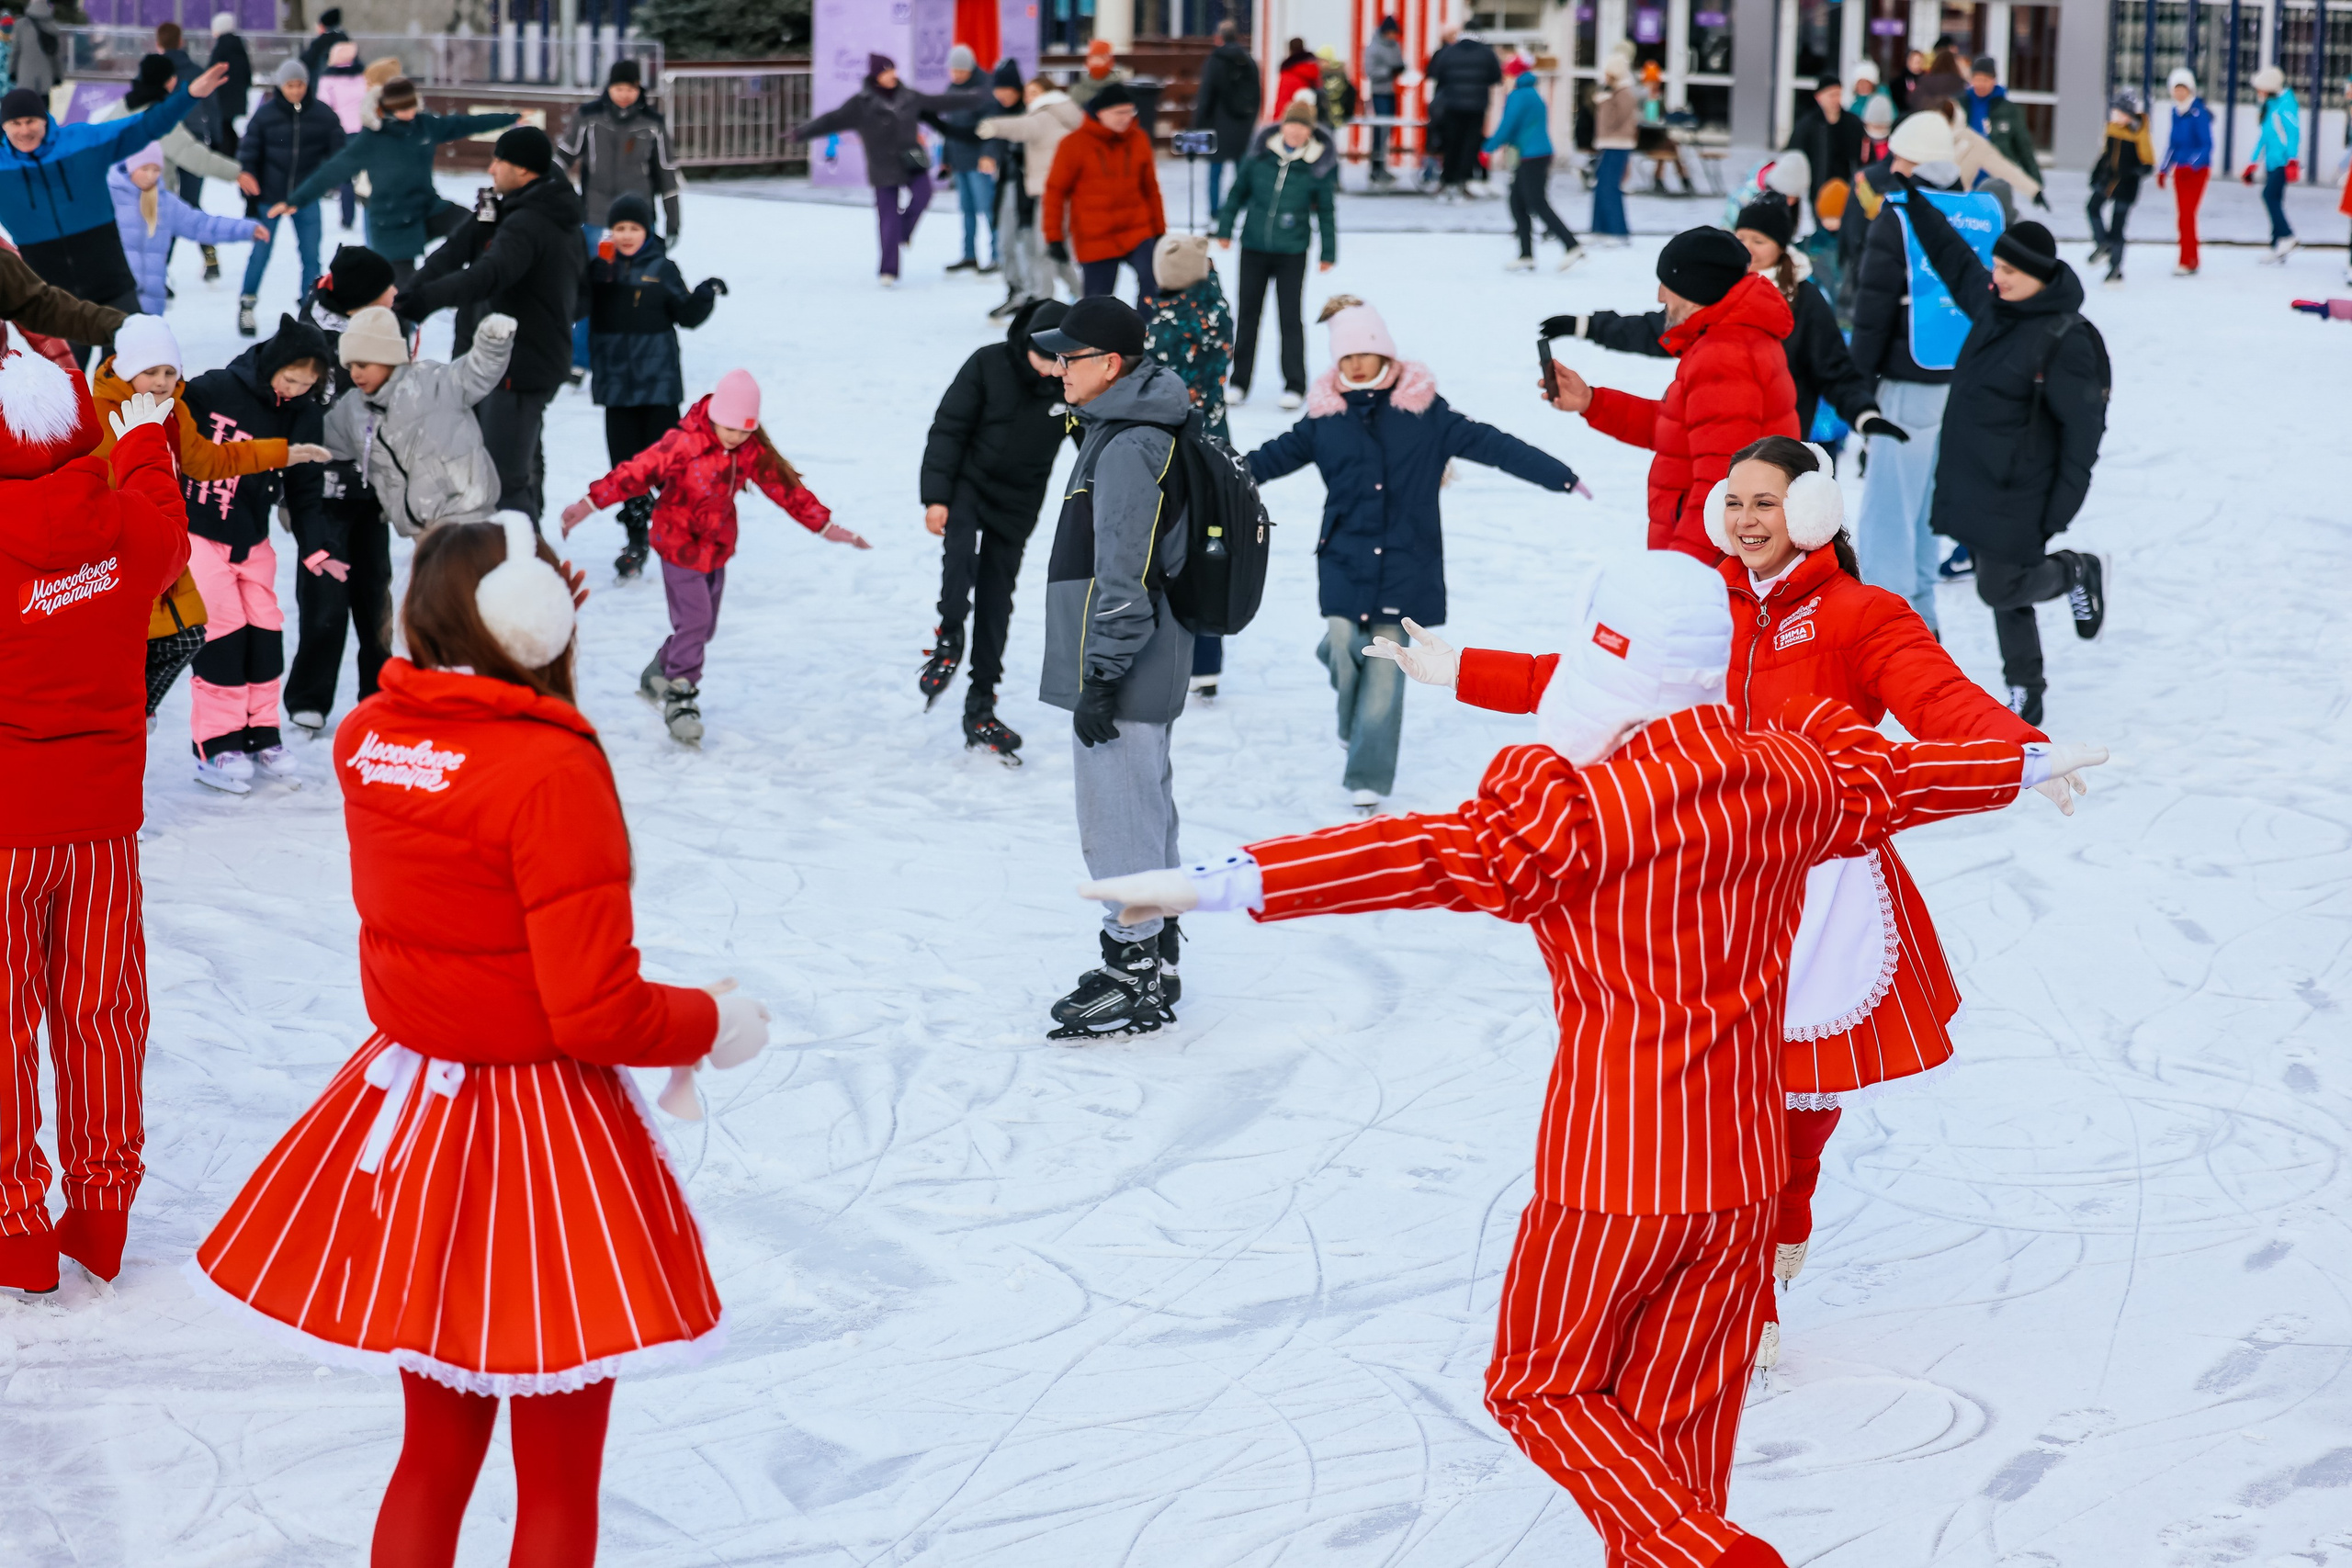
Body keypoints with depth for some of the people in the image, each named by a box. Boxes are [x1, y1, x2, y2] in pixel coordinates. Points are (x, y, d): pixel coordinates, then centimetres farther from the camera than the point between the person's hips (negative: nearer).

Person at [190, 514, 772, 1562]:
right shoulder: (554, 773, -21)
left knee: (435, 1451, 21)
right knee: (557, 1483, 8)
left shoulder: (364, 739, -2)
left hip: (408, 1106, 7)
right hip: (541, 1124, -6)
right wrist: (714, 1024, -4)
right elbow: (596, 1014, -22)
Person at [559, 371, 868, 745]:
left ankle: (657, 676, 35)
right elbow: (637, 472, -22)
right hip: (679, 545, -6)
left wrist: (824, 525, 1)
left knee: (704, 627, 13)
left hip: (718, 548, 6)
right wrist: (590, 503, -25)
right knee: (694, 620, -15)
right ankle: (680, 699, -6)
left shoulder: (754, 451, -5)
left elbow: (786, 487, 2)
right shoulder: (683, 444, -21)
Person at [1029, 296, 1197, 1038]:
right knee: (1143, 812, 17)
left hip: (1123, 674, -11)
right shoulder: (1126, 430, 14)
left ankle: (1135, 981, 2)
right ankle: (1151, 960, 28)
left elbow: (1123, 577, -23)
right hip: (1144, 671, 11)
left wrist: (1100, 677, -21)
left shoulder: (1128, 448, -20)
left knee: (1118, 819, -4)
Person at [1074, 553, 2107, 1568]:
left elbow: (1443, 856, -30)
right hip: (1744, 1170, 6)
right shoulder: (1791, 779, 2)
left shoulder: (1585, 808, -19)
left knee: (1542, 1387, 11)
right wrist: (2030, 765, 42)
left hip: (1609, 1178, -6)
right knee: (1676, 1421, 15)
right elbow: (1889, 781, 20)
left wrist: (1215, 885, -37)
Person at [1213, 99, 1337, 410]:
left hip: (1292, 253, -2)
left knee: (1290, 317, 0)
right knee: (1248, 313, 10)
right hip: (1254, 247, 2)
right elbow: (1238, 191, 10)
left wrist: (1328, 252, 5)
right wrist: (1225, 228, 10)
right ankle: (1239, 381, 20)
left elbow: (1327, 211, 3)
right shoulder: (1260, 155, -2)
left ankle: (1294, 385, 11)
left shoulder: (1320, 166, -6)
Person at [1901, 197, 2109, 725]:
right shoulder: (1992, 303, 3)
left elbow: (2083, 426, -17)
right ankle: (2024, 693, 22)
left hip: (2019, 494, -7)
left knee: (2001, 587, -1)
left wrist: (2064, 504, -18)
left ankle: (2076, 572, 26)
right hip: (1973, 482, 7)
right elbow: (1953, 257, 20)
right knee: (2002, 589, 12)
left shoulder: (2065, 339, -19)